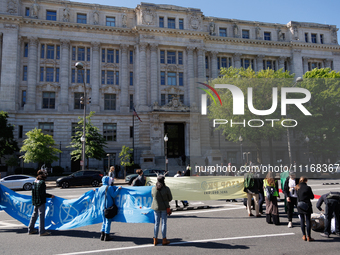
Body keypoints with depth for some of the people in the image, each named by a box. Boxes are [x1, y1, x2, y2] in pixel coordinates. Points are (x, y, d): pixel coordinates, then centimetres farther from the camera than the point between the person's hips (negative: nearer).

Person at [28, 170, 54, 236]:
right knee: (41, 215, -4)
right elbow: (42, 193, -19)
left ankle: (31, 229, 27)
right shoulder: (42, 182, -17)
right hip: (41, 201, -9)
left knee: (34, 214, 18)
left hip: (35, 201, 9)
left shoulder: (35, 181, 9)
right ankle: (42, 231, 0)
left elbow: (34, 191, 15)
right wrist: (50, 196, -10)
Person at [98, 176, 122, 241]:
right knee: (108, 221, 1)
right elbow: (113, 195, -14)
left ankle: (102, 235, 16)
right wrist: (118, 189, -12)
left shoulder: (100, 188, 10)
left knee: (104, 221, 16)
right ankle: (106, 236, 4)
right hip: (109, 206, -7)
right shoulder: (109, 187, -10)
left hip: (102, 207, 7)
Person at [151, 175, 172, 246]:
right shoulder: (166, 189, -14)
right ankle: (164, 240, 13)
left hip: (156, 207, 2)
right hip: (164, 207, -2)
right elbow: (170, 198, -3)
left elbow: (153, 197, 6)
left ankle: (155, 240, 16)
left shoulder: (153, 189, -8)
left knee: (156, 223, 11)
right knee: (164, 223, 7)